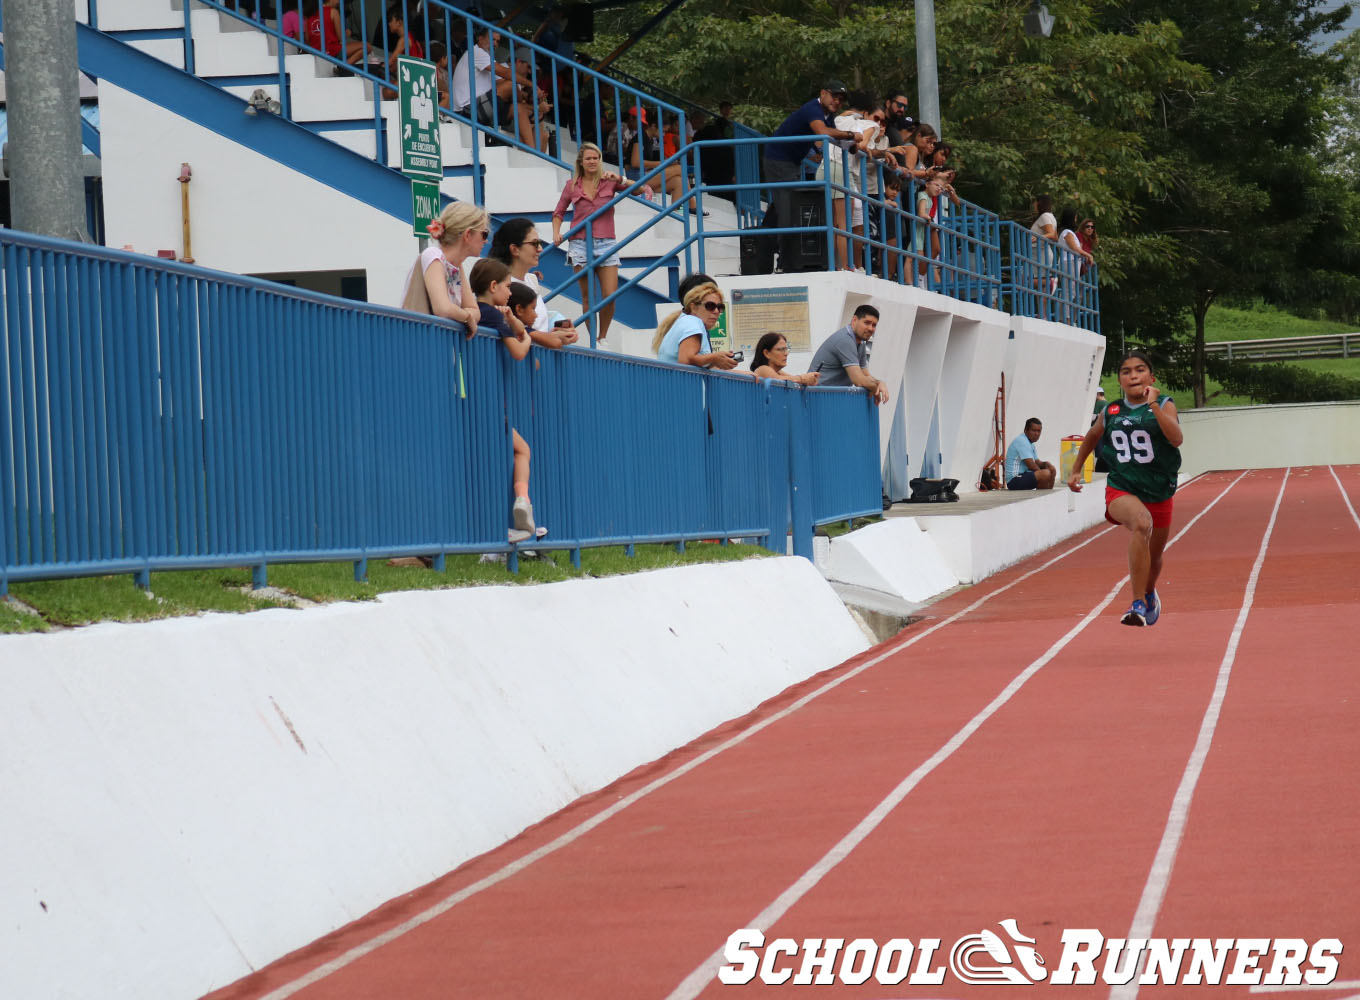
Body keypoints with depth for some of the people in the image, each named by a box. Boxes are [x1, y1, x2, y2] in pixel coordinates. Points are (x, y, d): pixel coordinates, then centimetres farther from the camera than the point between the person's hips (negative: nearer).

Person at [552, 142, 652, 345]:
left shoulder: (609, 181, 5)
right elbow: (558, 212, 18)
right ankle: (592, 340, 8)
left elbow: (644, 189, 0)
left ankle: (602, 338, 11)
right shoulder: (572, 186, 8)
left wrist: (620, 180, -16)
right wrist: (556, 233, 2)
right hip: (580, 243, 0)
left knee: (610, 296, -7)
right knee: (587, 297, 1)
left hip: (606, 244, 0)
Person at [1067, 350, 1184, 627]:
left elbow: (1177, 438, -23)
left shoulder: (1164, 406, -4)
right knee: (1142, 522, -36)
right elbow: (1092, 436, 24)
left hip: (1159, 492, 1)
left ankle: (1149, 593, 57)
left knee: (1154, 557, 19)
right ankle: (1138, 604, -36)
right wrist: (1076, 470, 26)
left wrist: (1153, 405, -28)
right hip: (1121, 489, -1)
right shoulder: (1111, 412, 3)